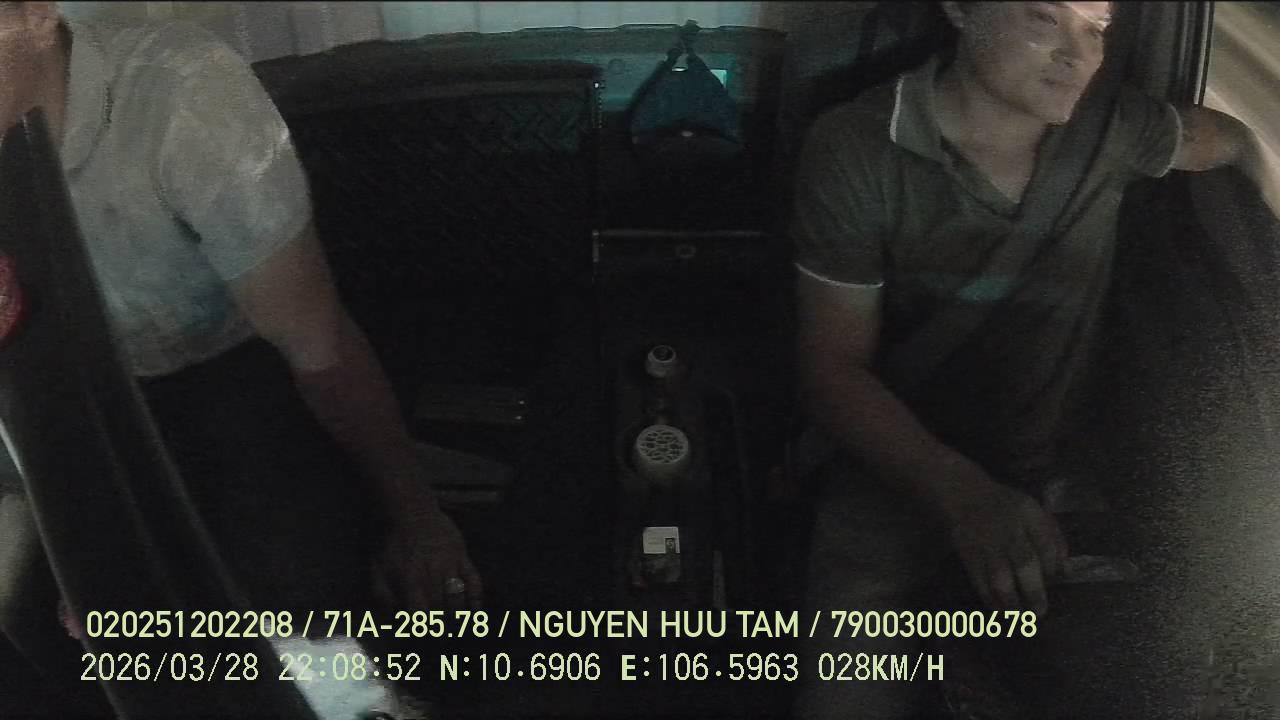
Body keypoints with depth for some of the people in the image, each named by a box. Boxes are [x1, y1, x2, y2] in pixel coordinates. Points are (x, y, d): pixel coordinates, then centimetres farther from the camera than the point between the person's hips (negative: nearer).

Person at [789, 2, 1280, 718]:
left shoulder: (1110, 128, -3)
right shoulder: (854, 149, -14)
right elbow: (834, 369, -15)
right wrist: (963, 492, -29)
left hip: (1047, 465, 4)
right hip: (897, 465, -3)